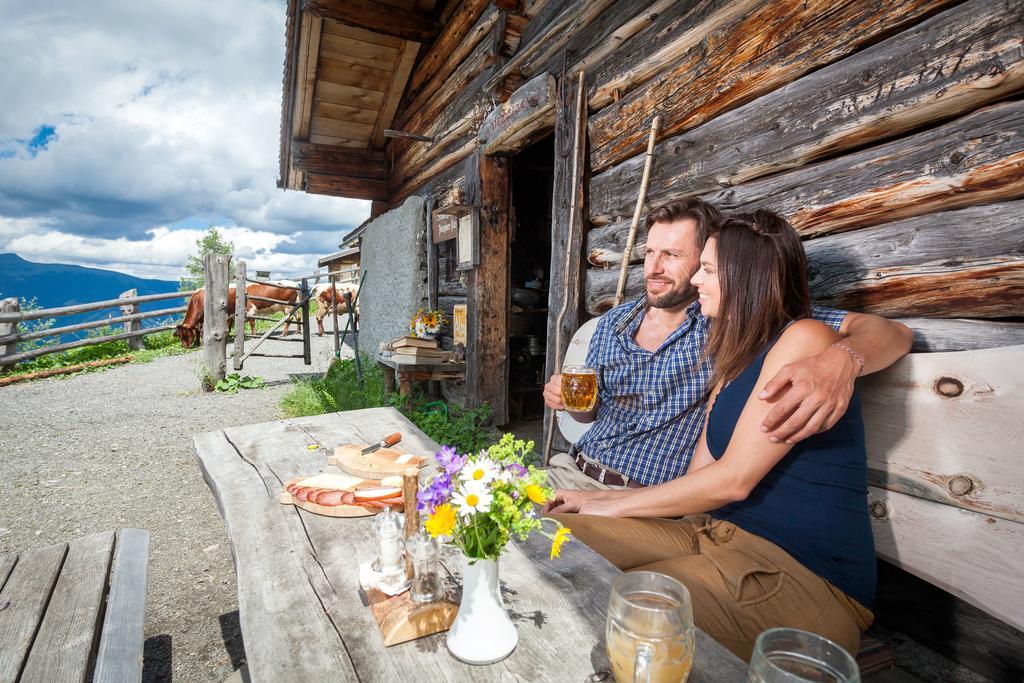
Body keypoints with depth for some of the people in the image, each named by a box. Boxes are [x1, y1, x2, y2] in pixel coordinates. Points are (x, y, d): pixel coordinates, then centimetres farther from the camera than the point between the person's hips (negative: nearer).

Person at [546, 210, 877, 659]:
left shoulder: (805, 339, -11)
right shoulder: (734, 359, 15)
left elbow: (733, 480, -16)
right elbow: (698, 483, 9)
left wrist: (612, 505, -7)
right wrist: (595, 500, -1)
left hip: (805, 574, -7)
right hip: (717, 533, 8)